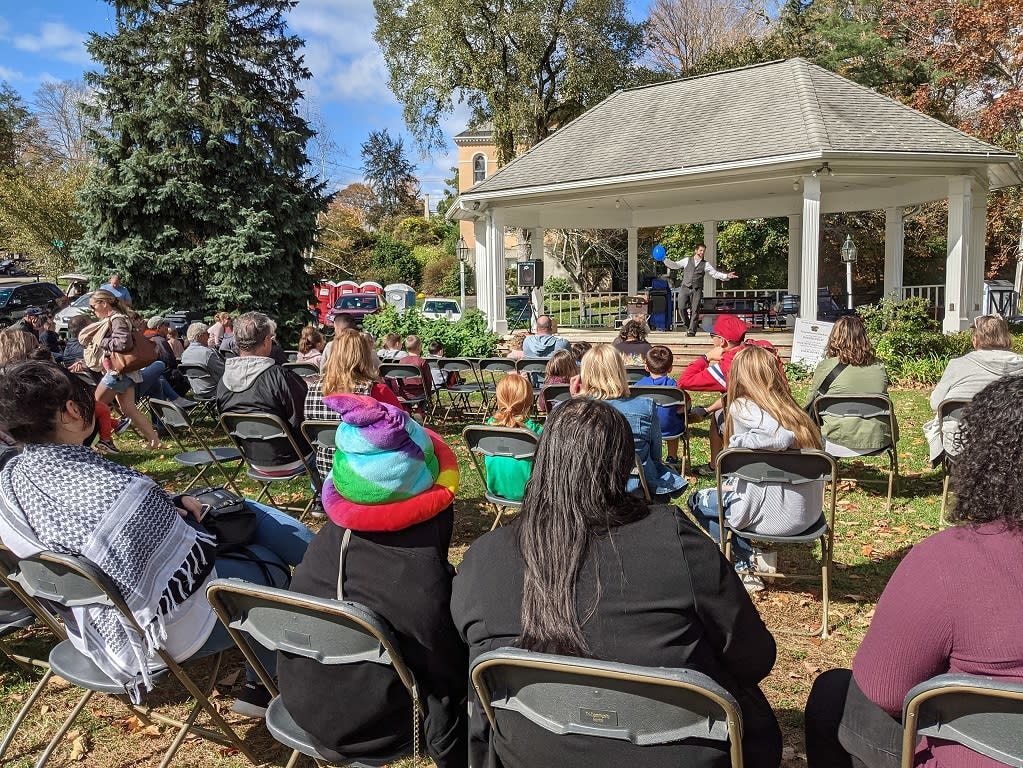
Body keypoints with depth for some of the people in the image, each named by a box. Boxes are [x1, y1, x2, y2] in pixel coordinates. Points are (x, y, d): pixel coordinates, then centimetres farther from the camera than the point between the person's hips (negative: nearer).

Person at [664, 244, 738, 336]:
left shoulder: (705, 264, 10)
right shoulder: (687, 260, 12)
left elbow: (715, 274, 9)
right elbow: (675, 265, 17)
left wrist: (726, 276, -4)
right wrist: (664, 259, 10)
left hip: (697, 290, 0)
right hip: (685, 287, 0)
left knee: (695, 310, -5)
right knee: (682, 307, -12)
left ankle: (692, 330, 2)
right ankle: (687, 323, 14)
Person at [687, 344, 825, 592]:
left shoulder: (742, 407, -13)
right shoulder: (792, 409, 10)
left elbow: (781, 437, -30)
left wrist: (739, 441, -14)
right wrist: (736, 483, 15)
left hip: (777, 515, -7)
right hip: (808, 513, 7)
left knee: (698, 501, 17)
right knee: (731, 486, 30)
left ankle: (748, 564, 13)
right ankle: (755, 555, 23)